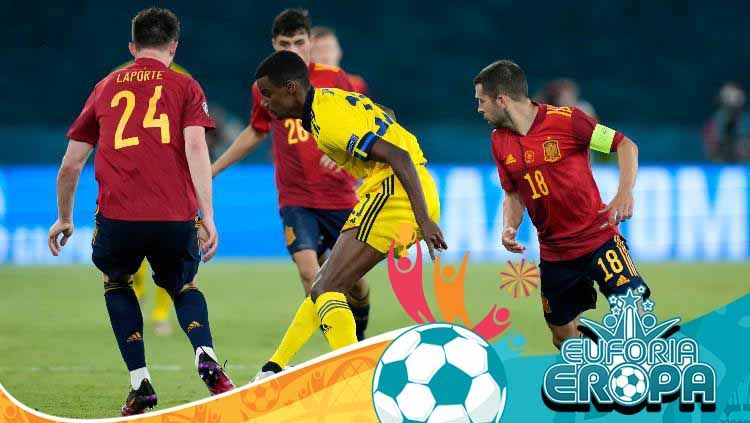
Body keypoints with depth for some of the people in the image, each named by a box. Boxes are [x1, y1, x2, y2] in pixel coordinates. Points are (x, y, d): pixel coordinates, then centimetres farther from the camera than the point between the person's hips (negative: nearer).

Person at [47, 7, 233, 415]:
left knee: (117, 282, 30)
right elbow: (195, 147, -4)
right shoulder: (185, 87, 12)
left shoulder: (105, 88, 20)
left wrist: (64, 218, 34)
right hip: (176, 216, 0)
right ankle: (205, 356, -3)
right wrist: (207, 216, -9)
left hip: (117, 215, 0)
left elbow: (70, 163, 21)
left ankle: (140, 383, 16)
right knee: (183, 287, 27)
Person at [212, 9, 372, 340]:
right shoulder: (264, 88, 3)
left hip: (340, 197, 0)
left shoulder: (333, 78, -4)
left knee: (355, 279, 6)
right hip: (296, 199, 1)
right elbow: (256, 132, 22)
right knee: (309, 272, -19)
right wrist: (213, 169, 24)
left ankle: (359, 342, 34)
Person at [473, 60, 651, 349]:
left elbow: (625, 145, -10)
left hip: (597, 237, -6)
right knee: (564, 338, 9)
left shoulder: (566, 120, -14)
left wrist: (625, 194, -23)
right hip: (554, 254, 6)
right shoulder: (500, 141, 5)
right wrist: (509, 228, -4)